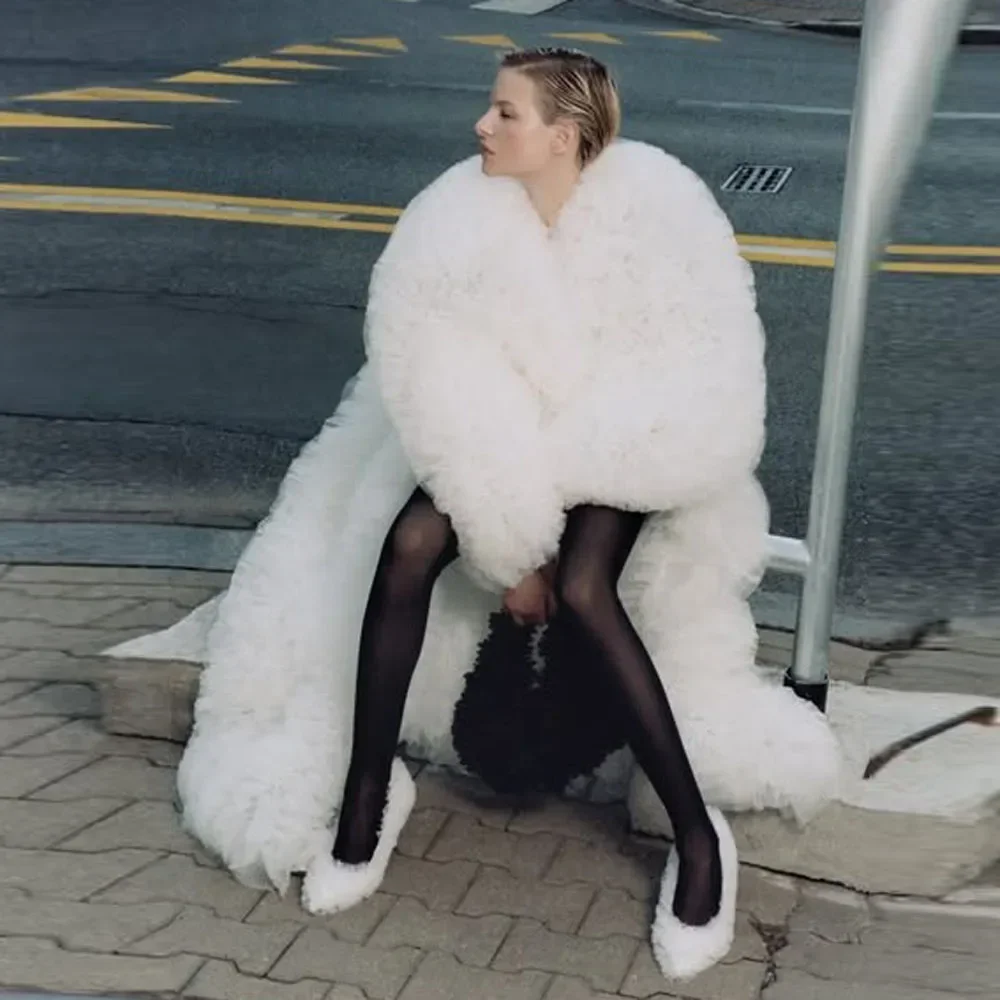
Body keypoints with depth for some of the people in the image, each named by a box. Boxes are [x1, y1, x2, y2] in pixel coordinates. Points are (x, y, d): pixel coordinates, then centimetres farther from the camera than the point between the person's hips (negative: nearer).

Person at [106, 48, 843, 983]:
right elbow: (447, 392, -18)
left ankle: (697, 837, -18)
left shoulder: (653, 208, -22)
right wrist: (507, 545, -20)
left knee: (582, 591, -29)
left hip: (625, 448, -2)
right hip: (496, 439, 3)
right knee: (407, 545, -24)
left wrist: (546, 544, -23)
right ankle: (366, 791, -8)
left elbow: (693, 387, -22)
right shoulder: (458, 219, -17)